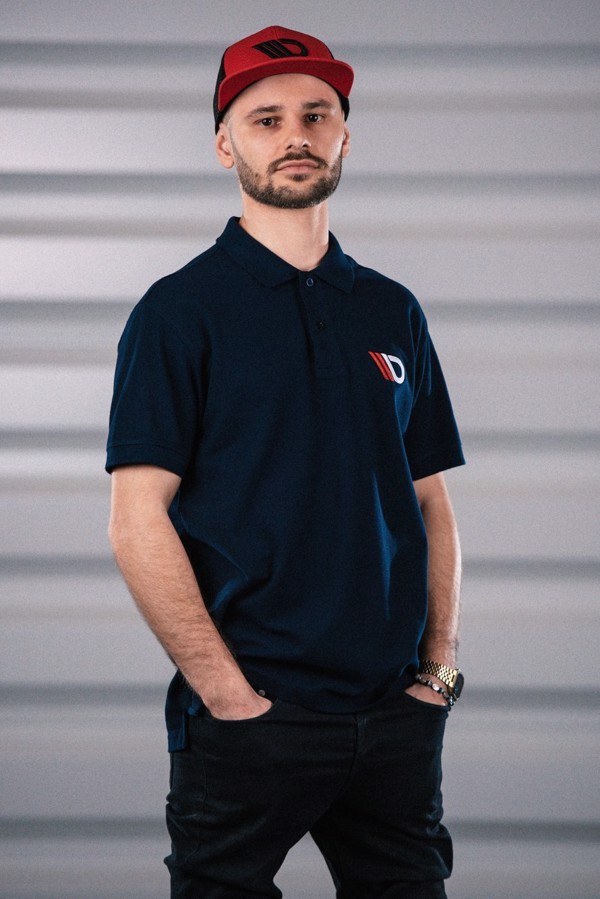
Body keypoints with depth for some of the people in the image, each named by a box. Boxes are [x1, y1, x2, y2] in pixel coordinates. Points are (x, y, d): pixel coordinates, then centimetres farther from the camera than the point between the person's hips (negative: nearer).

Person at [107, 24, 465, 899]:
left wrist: (440, 668, 3)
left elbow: (432, 505, 14)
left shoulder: (394, 312, 12)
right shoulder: (179, 311, -3)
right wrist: (229, 692, -13)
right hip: (250, 720, -4)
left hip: (395, 716, 4)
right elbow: (138, 524, -9)